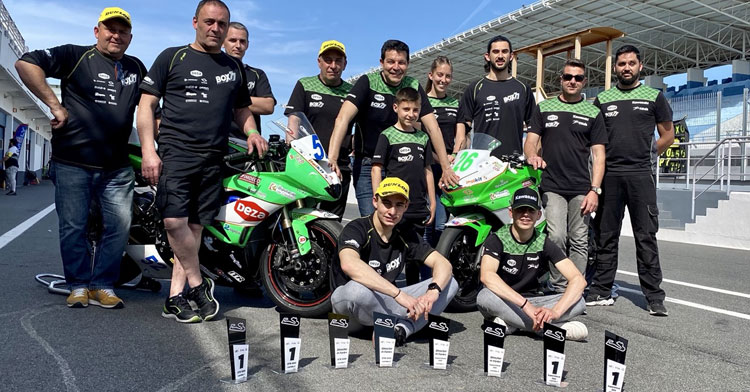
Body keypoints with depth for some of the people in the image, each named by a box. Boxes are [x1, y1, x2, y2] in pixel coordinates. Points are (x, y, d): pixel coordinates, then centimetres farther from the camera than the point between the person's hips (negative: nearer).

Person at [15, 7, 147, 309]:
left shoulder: (136, 68, 15)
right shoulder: (76, 56, -1)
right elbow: (25, 63, -10)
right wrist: (55, 104, -15)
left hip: (117, 167, 4)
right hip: (72, 163, -3)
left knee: (120, 226, -1)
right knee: (73, 227, 2)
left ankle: (103, 286, 14)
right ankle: (79, 285, 18)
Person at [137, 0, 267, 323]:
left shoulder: (234, 67, 20)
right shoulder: (172, 58, 8)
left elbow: (242, 109, 29)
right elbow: (146, 105, 4)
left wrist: (252, 132, 6)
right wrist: (148, 150, -8)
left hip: (214, 158, 3)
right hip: (176, 151, -3)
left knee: (195, 226, 2)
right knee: (174, 221, -18)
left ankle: (175, 297, 9)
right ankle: (199, 284, 1)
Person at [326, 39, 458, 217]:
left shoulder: (414, 87, 2)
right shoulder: (368, 83, -8)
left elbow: (432, 127, -2)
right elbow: (343, 118, -21)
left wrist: (446, 167, -8)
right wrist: (332, 157, -34)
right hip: (368, 166, -3)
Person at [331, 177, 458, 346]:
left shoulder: (406, 236, 1)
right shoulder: (357, 229, -17)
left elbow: (443, 264, -5)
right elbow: (349, 264, -39)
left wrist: (433, 291, -28)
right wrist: (399, 293, -40)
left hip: (385, 302, 5)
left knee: (450, 284, -6)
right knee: (358, 289, -41)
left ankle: (403, 328, -24)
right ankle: (403, 324, -14)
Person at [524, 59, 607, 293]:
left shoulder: (593, 113, 13)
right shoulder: (544, 108, 14)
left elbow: (598, 155, 7)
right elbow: (530, 142, 8)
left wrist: (595, 189, -4)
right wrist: (533, 156, -17)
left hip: (582, 189, 1)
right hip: (551, 187, -1)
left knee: (579, 242, 0)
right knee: (556, 237, -13)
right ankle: (558, 289, 0)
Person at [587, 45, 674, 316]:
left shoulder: (654, 97, 9)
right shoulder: (602, 99, 13)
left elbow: (668, 134, 12)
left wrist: (647, 154, 4)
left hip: (641, 175, -2)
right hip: (609, 175, 2)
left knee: (646, 237, -1)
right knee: (605, 236, 6)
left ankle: (654, 296, 6)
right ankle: (602, 291, 14)